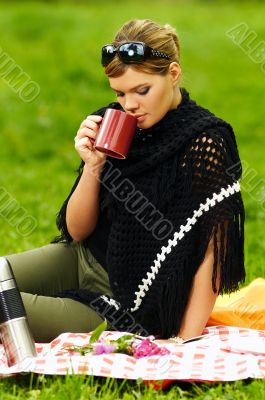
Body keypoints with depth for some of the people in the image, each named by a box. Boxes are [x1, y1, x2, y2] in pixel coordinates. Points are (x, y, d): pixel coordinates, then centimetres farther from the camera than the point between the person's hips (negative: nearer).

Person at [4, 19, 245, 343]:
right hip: (83, 259, 6)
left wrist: (184, 342, -20)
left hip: (130, 304, -6)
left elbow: (211, 256, -16)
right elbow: (77, 231, 2)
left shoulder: (204, 143, -19)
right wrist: (93, 166, -14)